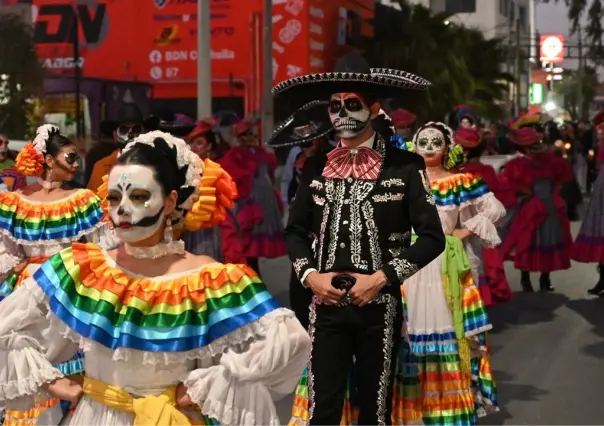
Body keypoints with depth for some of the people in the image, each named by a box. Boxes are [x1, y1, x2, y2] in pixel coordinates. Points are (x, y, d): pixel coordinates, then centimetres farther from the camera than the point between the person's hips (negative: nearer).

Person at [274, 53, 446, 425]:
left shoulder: (405, 166, -4)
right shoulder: (316, 166, 7)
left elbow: (432, 237, -6)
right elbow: (296, 231, 15)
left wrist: (381, 278, -13)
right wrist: (310, 275, -3)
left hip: (379, 307, -2)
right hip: (327, 305, 2)